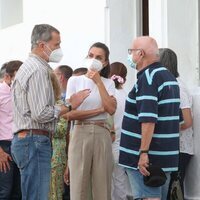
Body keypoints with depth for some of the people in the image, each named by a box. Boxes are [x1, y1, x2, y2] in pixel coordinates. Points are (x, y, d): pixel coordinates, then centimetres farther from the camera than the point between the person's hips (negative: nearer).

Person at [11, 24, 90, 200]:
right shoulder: (39, 70, -12)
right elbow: (40, 114, -19)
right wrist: (69, 105, -9)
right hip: (35, 141, -11)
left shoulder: (28, 67, 21)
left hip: (24, 138, 11)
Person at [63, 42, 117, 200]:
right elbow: (69, 114, -5)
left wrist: (98, 82, -6)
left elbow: (111, 109, -8)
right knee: (79, 185, -2)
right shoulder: (74, 81, 5)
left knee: (102, 186, -1)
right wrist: (99, 110, -7)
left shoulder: (108, 83, 10)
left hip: (102, 135, 1)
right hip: (80, 134, -1)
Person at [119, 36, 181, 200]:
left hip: (147, 158, -9)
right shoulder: (170, 77, 16)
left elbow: (148, 119, -24)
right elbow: (178, 119, 21)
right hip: (167, 158, 9)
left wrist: (143, 152, -25)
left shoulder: (147, 77, -14)